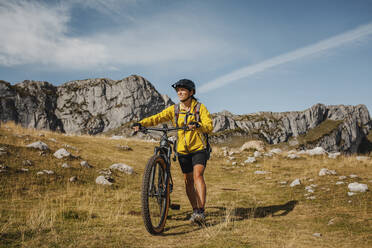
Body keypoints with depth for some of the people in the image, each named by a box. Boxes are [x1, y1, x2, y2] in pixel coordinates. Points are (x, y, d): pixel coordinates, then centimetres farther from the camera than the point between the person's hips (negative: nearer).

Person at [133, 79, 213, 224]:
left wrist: (197, 125, -37)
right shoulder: (174, 110, 2)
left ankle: (201, 211, -20)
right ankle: (195, 210, 20)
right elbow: (157, 118, -8)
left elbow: (209, 126, -16)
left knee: (198, 175, -20)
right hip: (183, 150, 4)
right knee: (188, 180, 7)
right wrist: (141, 123, -25)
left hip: (199, 148, -3)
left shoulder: (200, 107, -6)